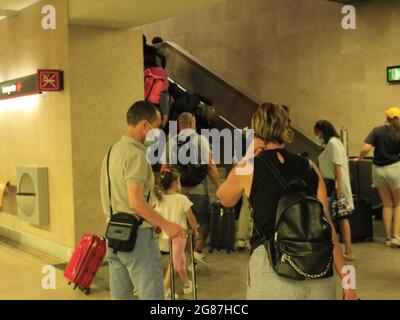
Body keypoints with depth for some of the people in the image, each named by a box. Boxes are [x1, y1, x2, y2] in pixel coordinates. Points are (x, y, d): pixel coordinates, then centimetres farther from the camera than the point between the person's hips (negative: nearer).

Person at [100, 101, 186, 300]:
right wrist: (166, 225, -17)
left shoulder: (113, 151, 12)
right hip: (137, 233, -9)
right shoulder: (136, 154, -16)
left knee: (119, 295, 13)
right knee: (152, 295, -4)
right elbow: (135, 202, -23)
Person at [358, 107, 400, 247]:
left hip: (378, 169, 3)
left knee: (387, 204, 14)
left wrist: (359, 159, 5)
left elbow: (365, 149, -12)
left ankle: (389, 237, 15)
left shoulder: (377, 131, -3)